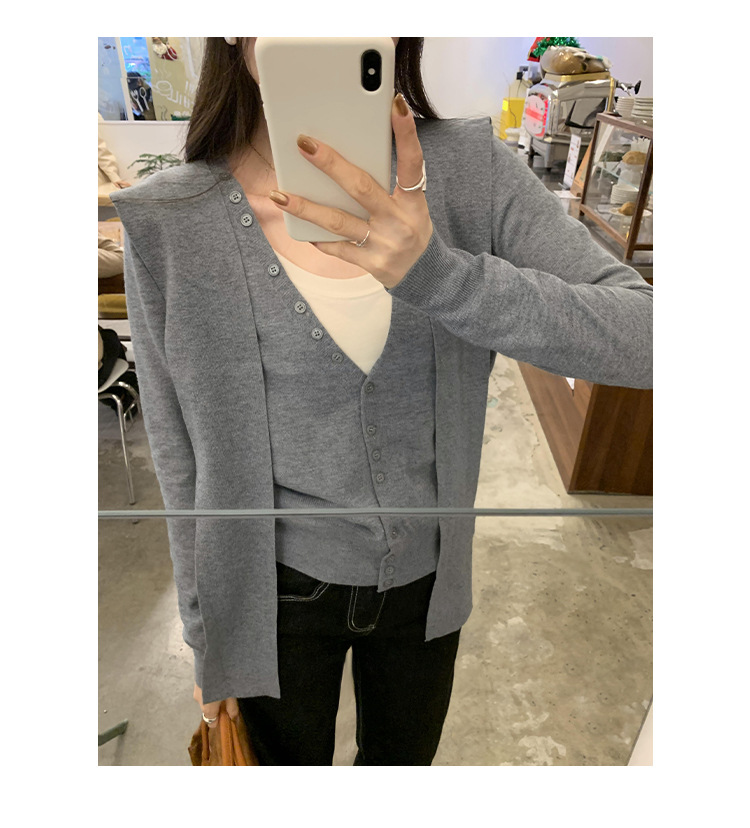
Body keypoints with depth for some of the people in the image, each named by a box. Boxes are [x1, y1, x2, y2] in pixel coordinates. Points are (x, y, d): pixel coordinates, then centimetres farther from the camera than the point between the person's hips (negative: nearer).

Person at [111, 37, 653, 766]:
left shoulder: (467, 166, -13)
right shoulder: (167, 222, -16)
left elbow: (642, 340, -21)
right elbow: (181, 457, -8)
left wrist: (437, 273, -38)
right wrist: (206, 636, 3)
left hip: (427, 576, 2)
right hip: (278, 590, -1)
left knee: (404, 761, 31)